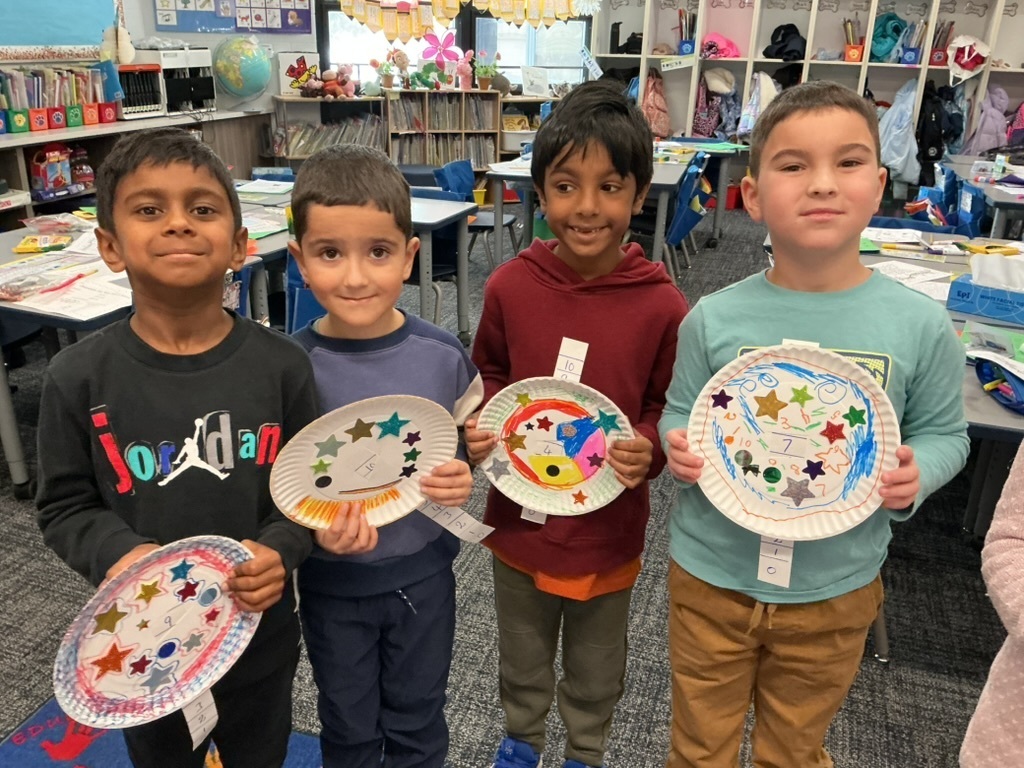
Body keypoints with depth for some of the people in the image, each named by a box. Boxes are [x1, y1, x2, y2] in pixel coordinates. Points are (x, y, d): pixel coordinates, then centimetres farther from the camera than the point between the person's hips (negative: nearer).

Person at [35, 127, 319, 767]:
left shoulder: (281, 365, -13)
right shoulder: (79, 380, -13)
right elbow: (65, 507, -5)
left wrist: (280, 549, -23)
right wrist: (118, 553, -23)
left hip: (261, 630, 0)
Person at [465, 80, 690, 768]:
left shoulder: (662, 305, -18)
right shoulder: (510, 286, -13)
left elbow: (671, 406, -5)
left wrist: (650, 450, -24)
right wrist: (479, 425, -15)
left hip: (609, 530, -1)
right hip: (519, 516, 2)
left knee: (596, 670, 25)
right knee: (522, 658, 28)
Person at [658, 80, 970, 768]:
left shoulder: (922, 327, -12)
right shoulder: (714, 319, -13)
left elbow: (943, 431, 1)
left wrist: (917, 475, -19)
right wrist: (679, 449, -21)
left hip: (834, 589, 1)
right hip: (712, 577, 0)